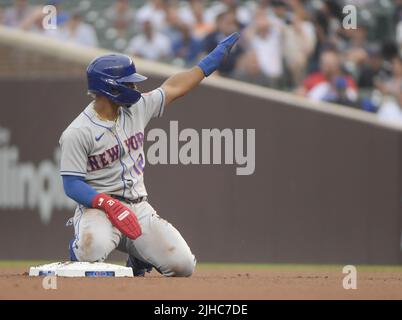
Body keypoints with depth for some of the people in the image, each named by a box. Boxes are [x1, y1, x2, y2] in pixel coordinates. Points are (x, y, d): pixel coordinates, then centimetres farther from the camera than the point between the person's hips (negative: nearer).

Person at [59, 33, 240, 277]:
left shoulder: (136, 108, 6)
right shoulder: (78, 133, -13)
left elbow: (174, 89, 17)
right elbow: (72, 185, -15)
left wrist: (218, 55, 20)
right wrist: (110, 205, -29)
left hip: (139, 208, 6)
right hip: (98, 206, -6)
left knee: (182, 265, -13)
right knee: (93, 250, -40)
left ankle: (138, 257, 20)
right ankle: (80, 250, 0)